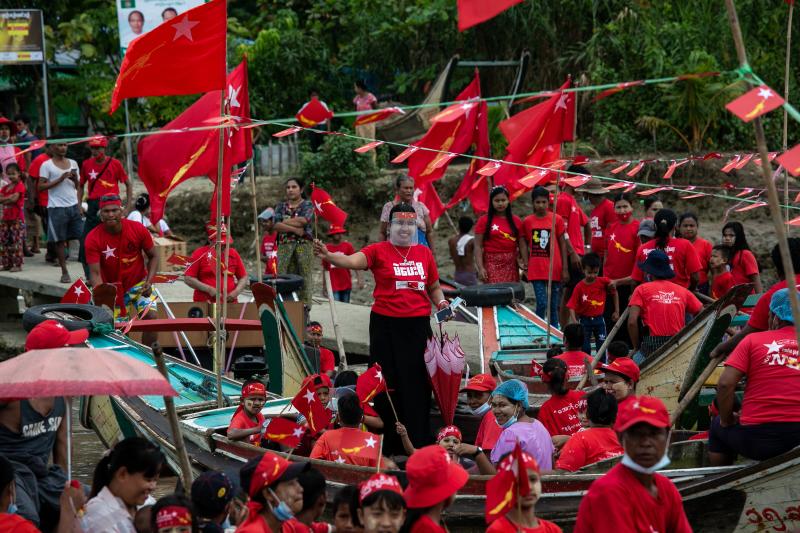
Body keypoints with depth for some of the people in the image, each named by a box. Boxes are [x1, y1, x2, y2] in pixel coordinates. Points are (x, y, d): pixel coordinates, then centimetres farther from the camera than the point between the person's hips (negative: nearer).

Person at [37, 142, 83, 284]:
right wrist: (60, 179, -15)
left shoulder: (73, 163, 12)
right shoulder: (47, 165, -2)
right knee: (60, 240, 2)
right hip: (57, 208, -4)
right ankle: (64, 272, 8)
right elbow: (41, 187, -8)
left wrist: (75, 179, -5)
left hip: (73, 206, 4)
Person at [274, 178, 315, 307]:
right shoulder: (281, 206, 17)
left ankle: (305, 304, -5)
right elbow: (277, 225, 1)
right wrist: (294, 229, -11)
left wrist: (285, 222, -1)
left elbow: (303, 221, -10)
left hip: (304, 244, -3)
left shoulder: (307, 205, 8)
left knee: (304, 276, -6)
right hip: (284, 244, 3)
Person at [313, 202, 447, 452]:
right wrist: (328, 256, -37)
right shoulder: (379, 250, -2)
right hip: (386, 325, -3)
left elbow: (434, 287, 21)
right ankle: (388, 443, 9)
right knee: (388, 383, 2)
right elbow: (352, 261, -19)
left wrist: (441, 302, 1)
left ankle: (419, 443, 11)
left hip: (418, 325, 3)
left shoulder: (424, 253, 9)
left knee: (418, 384, 4)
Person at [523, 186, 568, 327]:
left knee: (554, 306, 6)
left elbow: (563, 244, 3)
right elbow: (525, 246, 10)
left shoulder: (557, 219, 0)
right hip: (536, 270, 0)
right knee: (541, 304, -9)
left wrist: (565, 268, -1)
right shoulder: (527, 222, 3)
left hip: (554, 268, 0)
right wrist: (525, 267, 5)